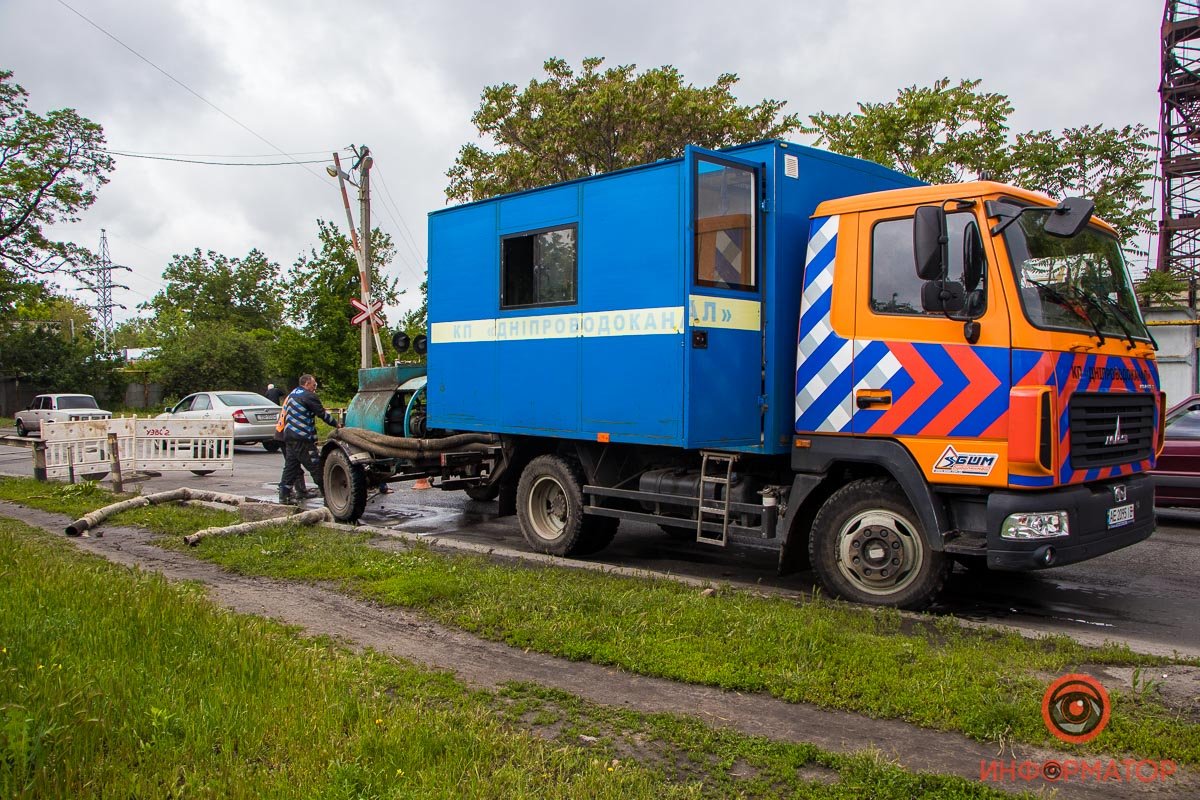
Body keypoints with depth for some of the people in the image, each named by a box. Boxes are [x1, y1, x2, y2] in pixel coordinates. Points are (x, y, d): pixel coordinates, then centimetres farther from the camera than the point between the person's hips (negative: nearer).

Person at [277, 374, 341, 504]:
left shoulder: (293, 394, 18)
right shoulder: (309, 396, -11)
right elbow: (323, 414, -9)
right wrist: (337, 424, 1)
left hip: (289, 436, 9)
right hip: (302, 438, -9)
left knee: (290, 465, 11)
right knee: (315, 465, -3)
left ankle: (284, 494, 10)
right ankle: (325, 491, 1)